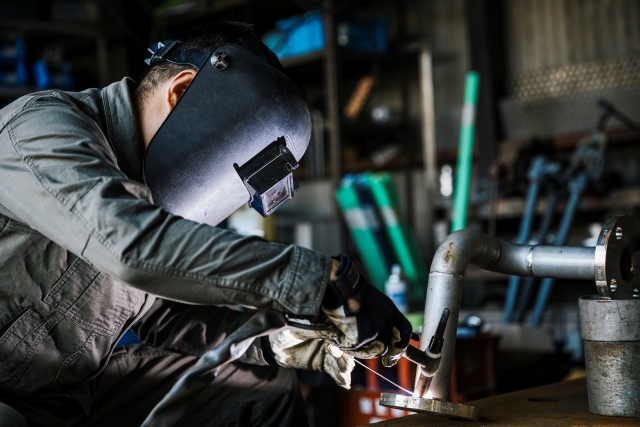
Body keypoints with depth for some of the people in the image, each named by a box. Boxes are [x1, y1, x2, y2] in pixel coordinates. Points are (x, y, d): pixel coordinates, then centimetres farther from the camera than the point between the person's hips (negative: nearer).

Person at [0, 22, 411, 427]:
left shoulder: (146, 184, 6)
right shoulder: (42, 125, -19)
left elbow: (159, 314, 9)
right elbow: (132, 245, -37)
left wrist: (271, 337, -7)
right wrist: (324, 280, -37)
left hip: (76, 391, 7)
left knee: (263, 378, 4)